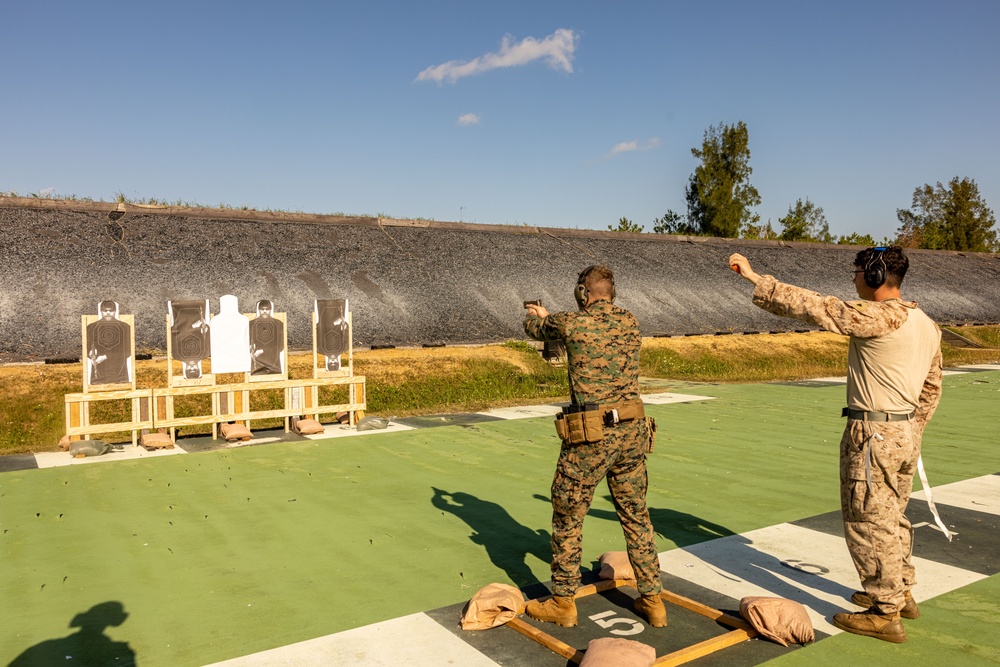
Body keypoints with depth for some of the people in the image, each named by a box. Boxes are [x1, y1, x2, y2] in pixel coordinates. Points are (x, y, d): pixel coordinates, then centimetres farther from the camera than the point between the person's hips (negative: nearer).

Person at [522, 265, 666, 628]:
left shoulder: (572, 323, -8)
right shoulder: (630, 322, 6)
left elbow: (536, 329, 14)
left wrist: (534, 314, 40)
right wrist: (547, 315, 38)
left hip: (589, 437, -5)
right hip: (632, 433, 5)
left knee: (568, 517, 11)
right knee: (636, 516, 17)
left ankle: (562, 603, 22)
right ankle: (652, 600, 26)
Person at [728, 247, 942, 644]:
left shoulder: (878, 317, -19)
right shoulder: (927, 325, 9)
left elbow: (811, 307, -20)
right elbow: (931, 389, 16)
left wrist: (754, 277, -14)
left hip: (872, 434, -9)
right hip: (905, 433, 9)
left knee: (868, 522, 3)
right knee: (891, 517, 23)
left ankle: (886, 614, 14)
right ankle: (900, 593, 37)